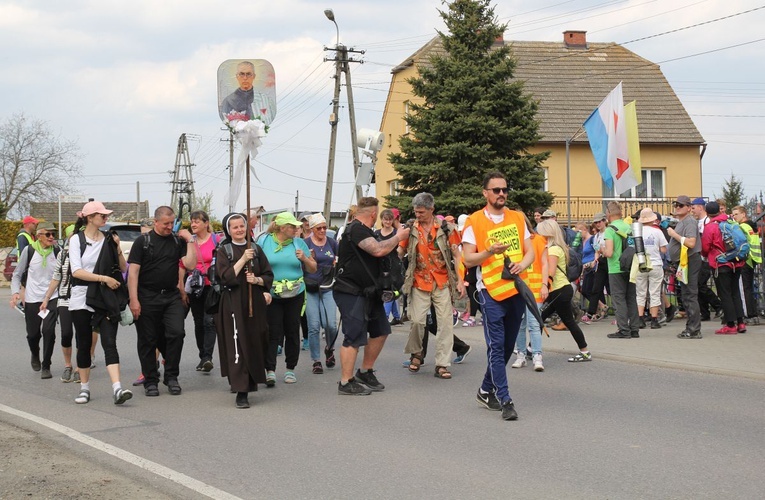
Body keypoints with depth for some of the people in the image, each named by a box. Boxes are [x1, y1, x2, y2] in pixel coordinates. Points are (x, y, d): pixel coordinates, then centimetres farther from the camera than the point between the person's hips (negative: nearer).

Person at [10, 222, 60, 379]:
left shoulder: (57, 252, 0)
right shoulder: (29, 250, -2)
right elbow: (17, 274, 5)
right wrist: (16, 292, -10)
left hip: (52, 298, 0)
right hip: (32, 299, 0)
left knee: (48, 330, -16)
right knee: (33, 334, 8)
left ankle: (46, 366, -1)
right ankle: (35, 356, 42)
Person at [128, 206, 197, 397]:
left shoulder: (178, 241, 8)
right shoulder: (143, 241, 0)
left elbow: (190, 264, -2)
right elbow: (133, 271, -4)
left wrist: (189, 241, -5)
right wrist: (134, 300, -11)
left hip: (172, 296, 2)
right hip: (147, 297, -2)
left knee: (176, 333, -11)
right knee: (148, 340, 4)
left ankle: (171, 376, 5)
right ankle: (150, 381, 16)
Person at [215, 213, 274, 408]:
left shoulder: (256, 249, 11)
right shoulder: (223, 251, 3)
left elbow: (269, 275, 10)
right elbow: (226, 277, -11)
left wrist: (257, 280, -10)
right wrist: (243, 259, -17)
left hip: (255, 302, 4)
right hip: (233, 303, -4)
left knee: (255, 344, 6)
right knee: (238, 346, -10)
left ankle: (250, 382, 25)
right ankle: (241, 392, -11)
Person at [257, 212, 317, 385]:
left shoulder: (299, 243, 4)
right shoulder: (264, 241, -2)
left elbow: (313, 269, 8)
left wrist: (304, 258, -11)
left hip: (295, 294, 3)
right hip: (271, 295, -3)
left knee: (292, 331, 8)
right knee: (273, 332, -7)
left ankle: (290, 369, 19)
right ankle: (270, 371, -7)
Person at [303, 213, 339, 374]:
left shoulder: (332, 243, 8)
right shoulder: (305, 244, -1)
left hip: (328, 289, 2)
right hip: (310, 289, -2)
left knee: (331, 324, -9)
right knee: (314, 326, -2)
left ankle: (329, 349, 22)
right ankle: (316, 361, 11)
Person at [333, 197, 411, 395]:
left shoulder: (363, 230, 18)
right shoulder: (356, 230, -17)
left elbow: (377, 251, 28)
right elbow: (378, 250, -27)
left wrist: (397, 240, 16)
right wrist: (398, 237, -13)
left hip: (366, 291, 11)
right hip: (350, 292, -11)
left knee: (380, 330, 13)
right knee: (354, 337, -9)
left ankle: (365, 372, 25)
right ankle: (346, 383, -2)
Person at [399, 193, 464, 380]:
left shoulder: (446, 228, -1)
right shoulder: (411, 228, 3)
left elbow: (457, 255, 2)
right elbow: (399, 251, 7)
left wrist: (460, 281, -4)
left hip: (443, 283, 0)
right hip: (419, 283, 0)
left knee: (445, 323, -1)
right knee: (417, 320, -8)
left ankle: (442, 365, 5)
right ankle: (416, 354, 19)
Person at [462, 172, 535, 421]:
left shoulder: (517, 218, 11)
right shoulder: (474, 222, -3)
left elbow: (530, 251, 11)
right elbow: (468, 259, -6)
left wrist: (523, 264, -10)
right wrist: (489, 251, -23)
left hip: (517, 289, 5)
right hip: (491, 291, -5)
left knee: (507, 346, 12)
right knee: (497, 347, -7)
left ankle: (486, 390, 27)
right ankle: (505, 400, -6)